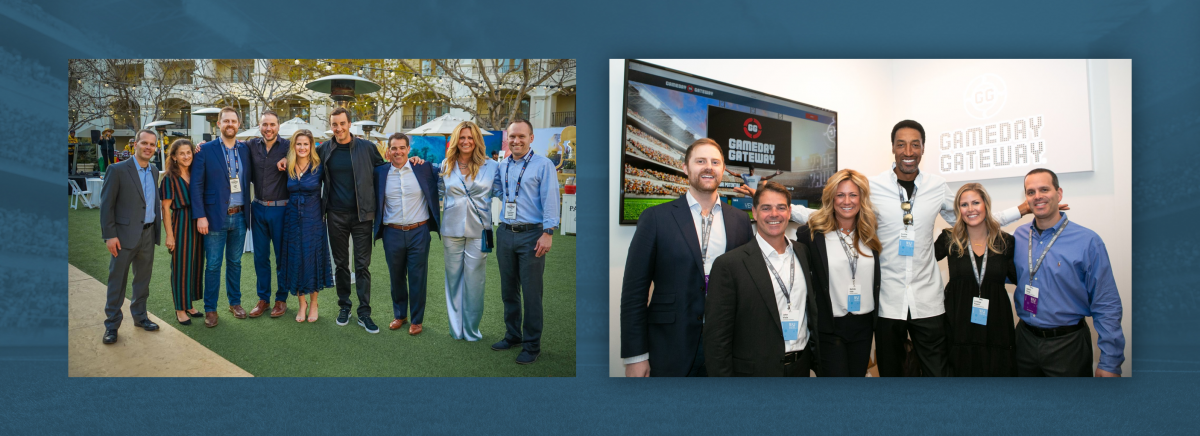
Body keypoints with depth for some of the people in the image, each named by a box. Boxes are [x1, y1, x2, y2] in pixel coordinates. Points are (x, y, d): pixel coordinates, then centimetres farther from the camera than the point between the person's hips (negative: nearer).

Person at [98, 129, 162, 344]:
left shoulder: (154, 172, 9)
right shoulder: (118, 170, -8)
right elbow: (106, 205, -9)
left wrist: (158, 224, 8)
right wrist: (109, 235, -13)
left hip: (148, 235, 5)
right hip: (125, 235, -5)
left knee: (143, 279, 14)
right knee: (117, 280, 3)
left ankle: (139, 316, 28)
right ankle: (112, 324, 13)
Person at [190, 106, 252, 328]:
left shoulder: (245, 149, 7)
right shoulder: (206, 150, -4)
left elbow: (248, 179, 10)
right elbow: (196, 185, -5)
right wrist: (200, 216, -11)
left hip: (239, 216, 3)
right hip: (215, 216, -3)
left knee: (235, 262, 14)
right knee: (213, 265, 3)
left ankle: (235, 302, 27)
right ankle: (210, 309, 14)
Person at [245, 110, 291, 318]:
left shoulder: (287, 147, -6)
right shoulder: (251, 145, 4)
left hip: (280, 208, -3)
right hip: (258, 208, 4)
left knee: (282, 255, 6)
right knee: (260, 256, 11)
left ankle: (281, 299, 20)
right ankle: (263, 299, 23)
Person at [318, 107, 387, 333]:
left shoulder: (366, 147, -2)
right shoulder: (324, 150, 4)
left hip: (362, 214, -2)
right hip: (336, 215, 2)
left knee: (362, 265, 0)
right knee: (340, 263, 11)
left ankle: (364, 313, 6)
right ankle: (344, 306, 24)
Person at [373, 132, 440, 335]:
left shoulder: (423, 169, -2)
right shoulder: (380, 173, 2)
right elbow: (375, 203, 8)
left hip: (418, 232, -2)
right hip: (392, 233, 2)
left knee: (417, 278, 4)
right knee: (396, 278, 14)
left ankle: (417, 320, 18)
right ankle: (399, 314, 31)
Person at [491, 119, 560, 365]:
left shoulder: (543, 165, -3)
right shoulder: (501, 167, 13)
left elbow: (550, 200, -8)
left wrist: (548, 233, -16)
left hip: (531, 234, -5)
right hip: (505, 234, 6)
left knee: (531, 293, -1)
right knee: (508, 290, 14)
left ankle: (532, 345, 9)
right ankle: (512, 336, 29)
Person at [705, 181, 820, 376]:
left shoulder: (804, 254, 5)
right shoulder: (729, 264, -12)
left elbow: (813, 308, 13)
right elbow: (716, 337, -12)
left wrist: (818, 361, 9)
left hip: (801, 367, 5)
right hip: (756, 374, -4)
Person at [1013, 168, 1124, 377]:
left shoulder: (1088, 241, -10)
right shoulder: (1018, 237, 2)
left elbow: (1107, 307, -10)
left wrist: (1110, 364, -12)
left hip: (1068, 344, -3)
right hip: (1026, 340, 4)